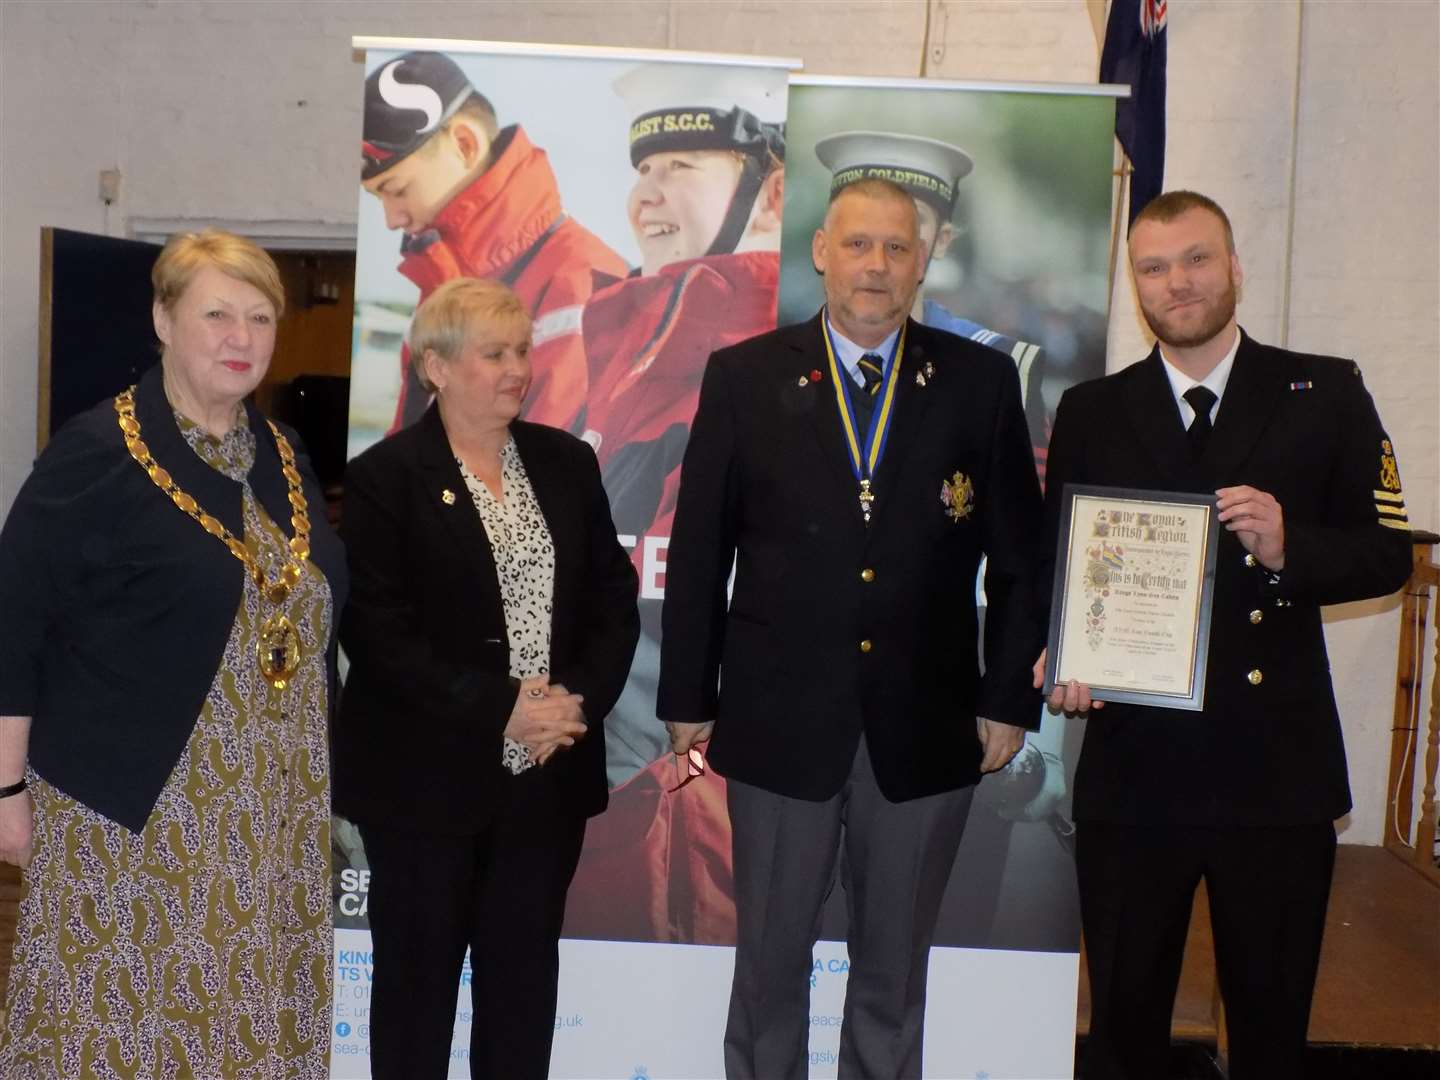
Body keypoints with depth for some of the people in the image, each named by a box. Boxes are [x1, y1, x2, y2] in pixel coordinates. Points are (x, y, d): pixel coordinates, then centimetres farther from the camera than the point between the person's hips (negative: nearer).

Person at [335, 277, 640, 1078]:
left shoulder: (567, 462, 8)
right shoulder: (385, 476, -7)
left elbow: (614, 597, 6)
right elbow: (376, 631, -13)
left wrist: (581, 698, -10)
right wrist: (499, 708, -18)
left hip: (548, 775, 4)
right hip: (427, 777, -4)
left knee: (525, 974, 13)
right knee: (419, 974, 10)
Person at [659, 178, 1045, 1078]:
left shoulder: (981, 381, 1)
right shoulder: (744, 376, 0)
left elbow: (1018, 555, 3)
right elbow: (699, 552, 1)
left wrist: (1009, 699, 0)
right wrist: (689, 698, 1)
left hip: (926, 728, 1)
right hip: (781, 723, 0)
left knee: (896, 970, 15)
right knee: (770, 963, 12)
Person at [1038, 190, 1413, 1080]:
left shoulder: (1326, 394, 3)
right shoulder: (1090, 413, 7)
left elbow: (1387, 552, 1)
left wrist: (1289, 550, -18)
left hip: (1279, 767, 0)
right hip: (1133, 764, 1)